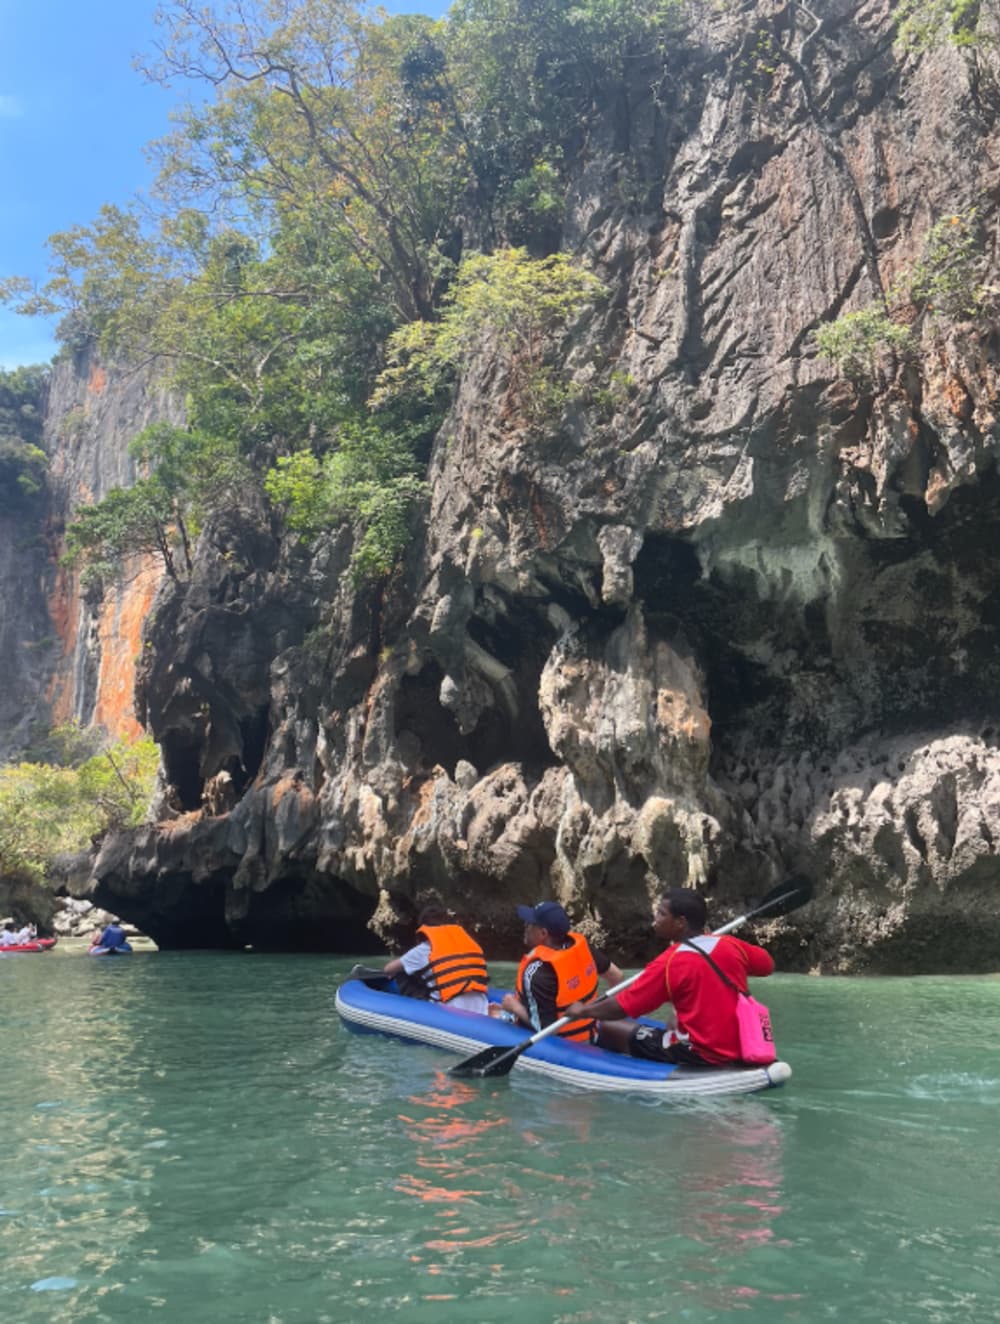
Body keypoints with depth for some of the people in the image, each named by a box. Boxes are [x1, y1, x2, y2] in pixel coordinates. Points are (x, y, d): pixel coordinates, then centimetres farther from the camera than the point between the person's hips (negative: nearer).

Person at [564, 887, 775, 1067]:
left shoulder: (669, 963, -16)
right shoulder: (732, 946, -1)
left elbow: (621, 1007, -10)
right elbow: (767, 965, 19)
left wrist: (582, 1010, 6)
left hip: (702, 1056, -7)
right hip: (740, 1048, 7)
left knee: (607, 1029, -3)